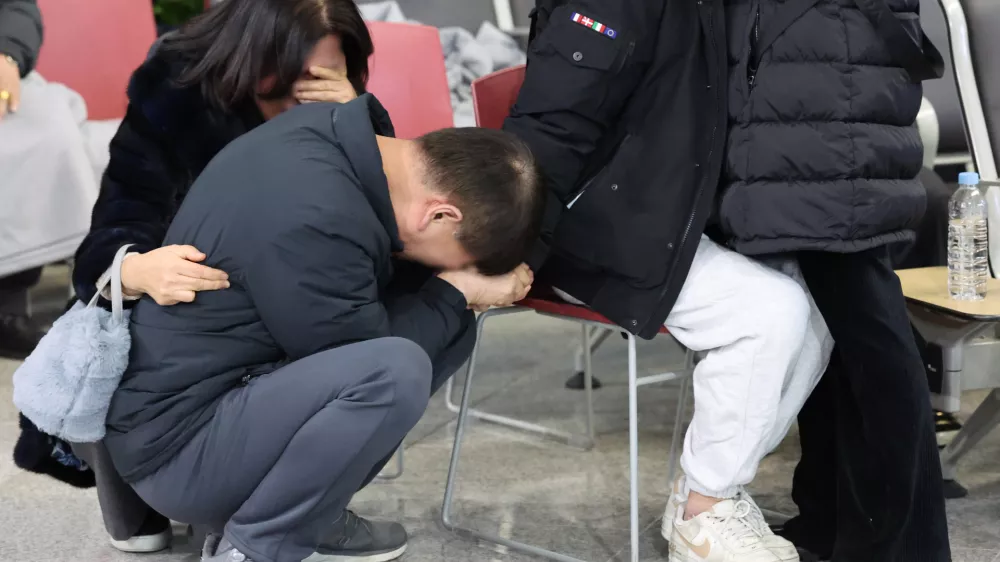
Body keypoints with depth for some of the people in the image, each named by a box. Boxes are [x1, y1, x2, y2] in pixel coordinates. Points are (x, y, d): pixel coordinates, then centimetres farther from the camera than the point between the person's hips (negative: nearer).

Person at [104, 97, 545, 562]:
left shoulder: (332, 133, -3)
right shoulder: (313, 218, -31)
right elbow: (362, 362, -18)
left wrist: (452, 288, -3)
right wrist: (455, 292, -6)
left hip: (242, 386, 10)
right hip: (178, 440, -10)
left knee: (449, 327, 4)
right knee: (396, 370, -31)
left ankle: (313, 512, 8)